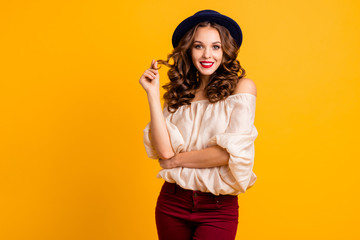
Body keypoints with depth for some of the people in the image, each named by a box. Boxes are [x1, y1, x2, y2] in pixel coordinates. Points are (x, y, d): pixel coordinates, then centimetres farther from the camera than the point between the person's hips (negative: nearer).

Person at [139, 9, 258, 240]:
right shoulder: (179, 93, 5)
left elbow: (231, 151, -16)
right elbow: (164, 150, -9)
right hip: (172, 202, 4)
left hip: (218, 208, -3)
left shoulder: (242, 86, -6)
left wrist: (176, 160, -6)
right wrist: (153, 93, -9)